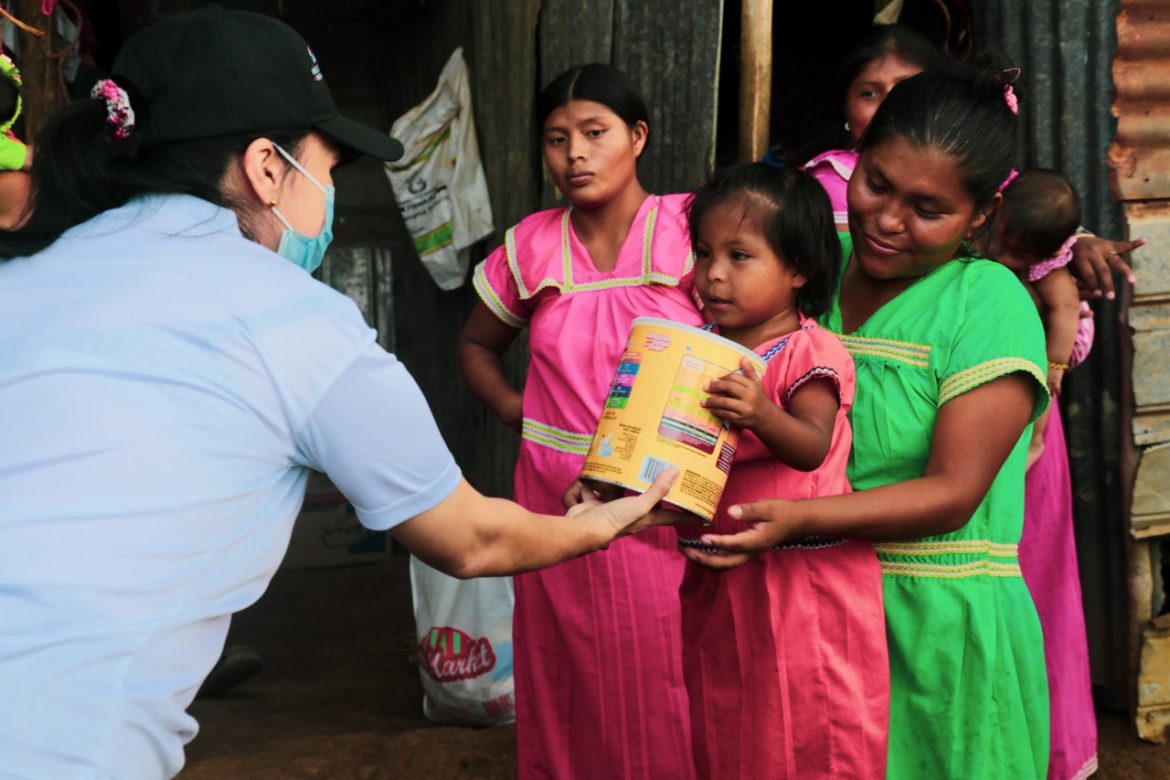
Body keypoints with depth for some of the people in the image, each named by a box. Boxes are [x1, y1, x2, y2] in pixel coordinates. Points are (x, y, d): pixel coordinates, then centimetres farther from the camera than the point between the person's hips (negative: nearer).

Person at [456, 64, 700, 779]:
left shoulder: (690, 230, -4)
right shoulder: (530, 247, 5)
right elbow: (477, 345, 20)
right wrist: (519, 413, 5)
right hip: (557, 507, 3)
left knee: (660, 693, 2)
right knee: (565, 696, 11)